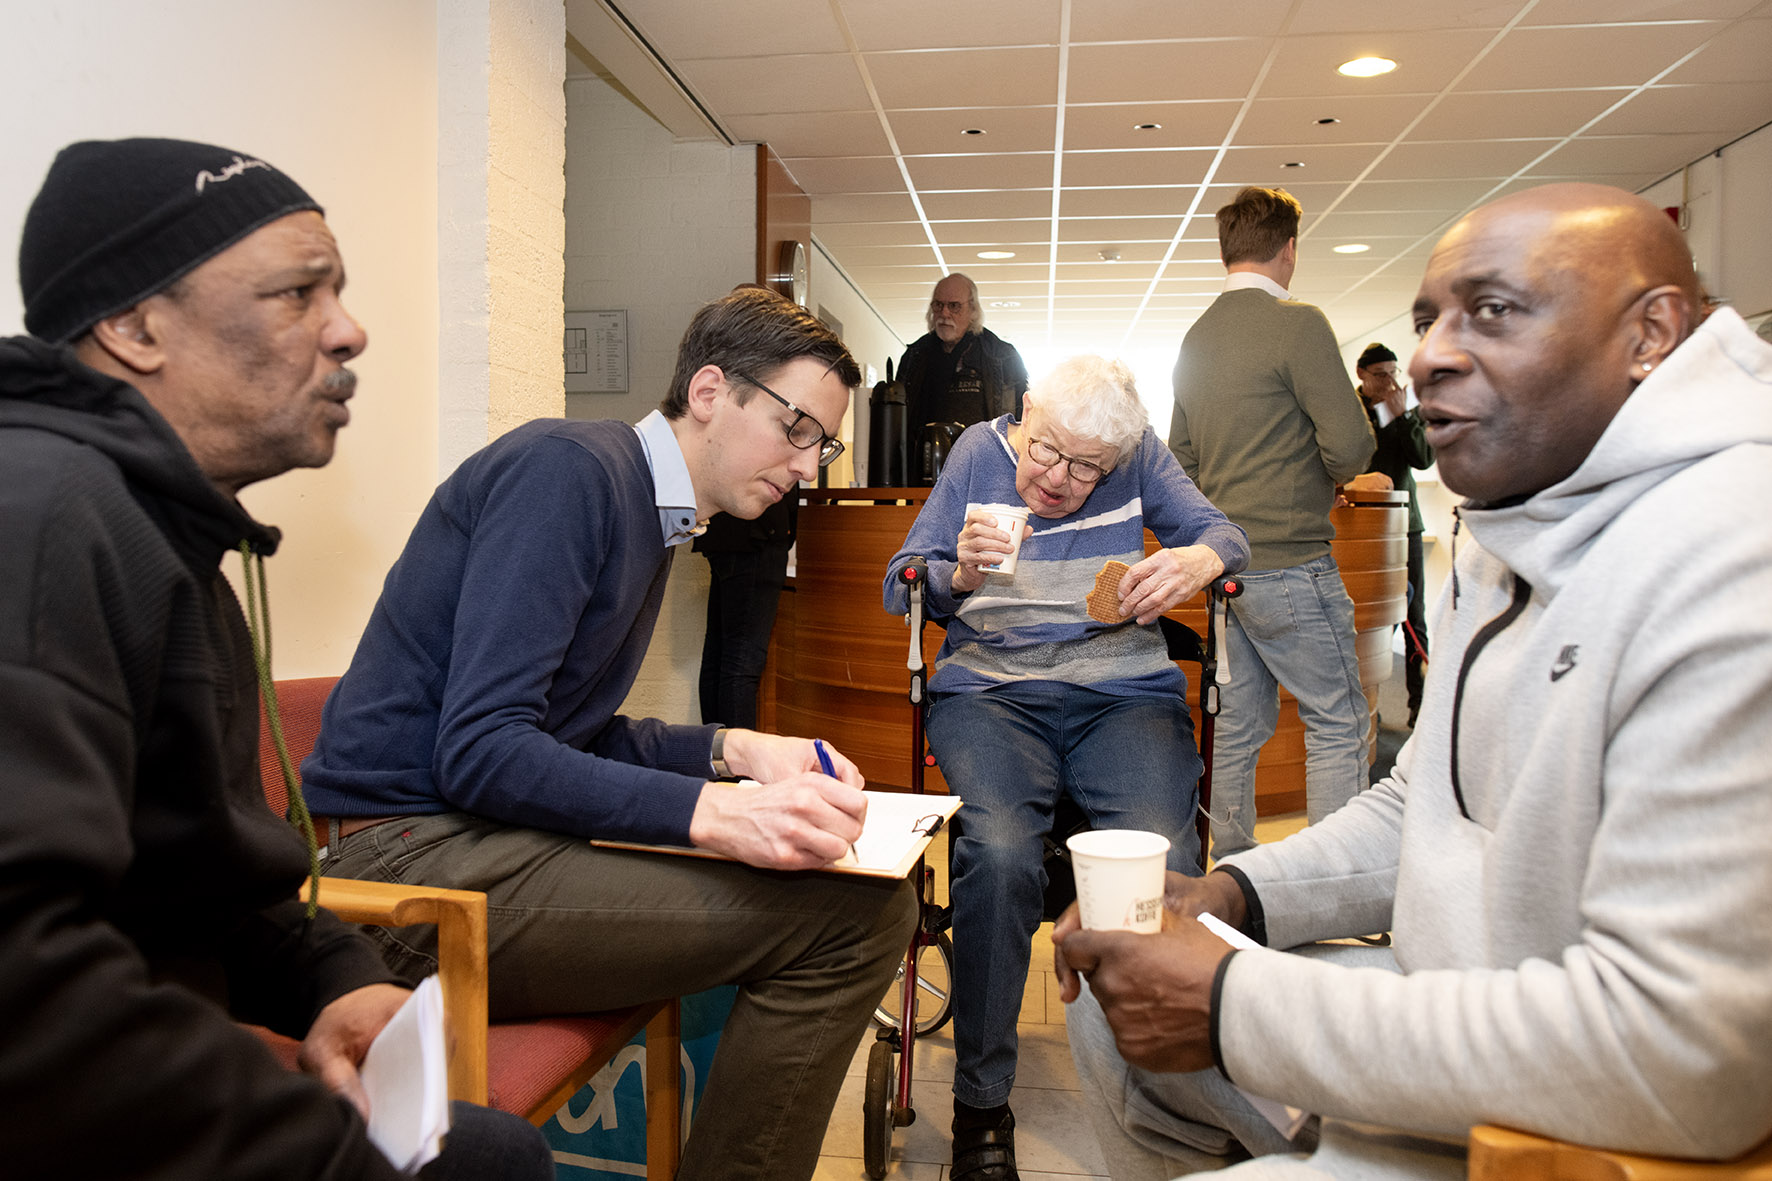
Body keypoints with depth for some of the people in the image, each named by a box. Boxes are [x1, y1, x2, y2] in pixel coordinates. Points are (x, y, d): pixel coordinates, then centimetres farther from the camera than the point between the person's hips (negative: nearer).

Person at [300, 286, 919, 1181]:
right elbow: (479, 751, -21)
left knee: (871, 893, 11)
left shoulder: (646, 509, 15)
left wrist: (735, 750, 7)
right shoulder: (569, 467, -13)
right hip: (412, 852, -10)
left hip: (479, 837, 10)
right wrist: (712, 812, -29)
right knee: (855, 910, -20)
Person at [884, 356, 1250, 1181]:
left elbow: (1223, 535, 7)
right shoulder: (979, 450, 9)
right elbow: (902, 588, 9)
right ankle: (980, 1104, -10)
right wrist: (960, 573, -14)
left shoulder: (1139, 459, 10)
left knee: (1164, 863, -29)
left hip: (1124, 694, 1)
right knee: (999, 854, -31)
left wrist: (1200, 560, -18)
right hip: (990, 691, 0)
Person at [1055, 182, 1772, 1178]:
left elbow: (1678, 1056, -31)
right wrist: (1229, 897, -2)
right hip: (1459, 1009, 9)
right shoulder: (1509, 535, 7)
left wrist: (1233, 1005, -25)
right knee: (1117, 1009, 14)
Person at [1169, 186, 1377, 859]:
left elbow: (1181, 456, 18)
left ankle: (1231, 870, 22)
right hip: (1290, 563, -8)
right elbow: (1351, 446, -17)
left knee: (1238, 726, 14)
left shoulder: (1196, 337, 12)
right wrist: (1326, 473, 4)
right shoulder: (1297, 324, -12)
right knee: (1337, 723, 1)